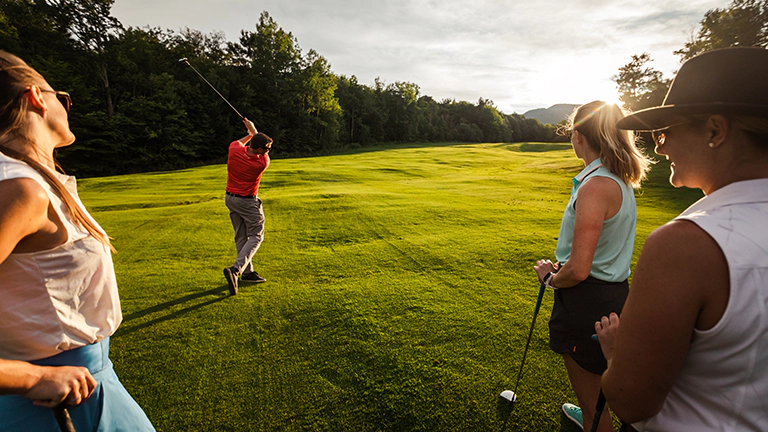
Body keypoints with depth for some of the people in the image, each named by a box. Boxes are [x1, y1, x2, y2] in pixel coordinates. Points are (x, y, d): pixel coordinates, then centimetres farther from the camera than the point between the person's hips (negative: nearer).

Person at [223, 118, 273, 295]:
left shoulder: (234, 149, -12)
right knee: (255, 237, 5)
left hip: (230, 198, 7)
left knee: (241, 237, 14)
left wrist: (251, 133, 14)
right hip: (248, 202, -7)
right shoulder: (262, 163, -23)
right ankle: (235, 269, -11)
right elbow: (263, 154, 2)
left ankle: (247, 271, 22)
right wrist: (254, 130, 10)